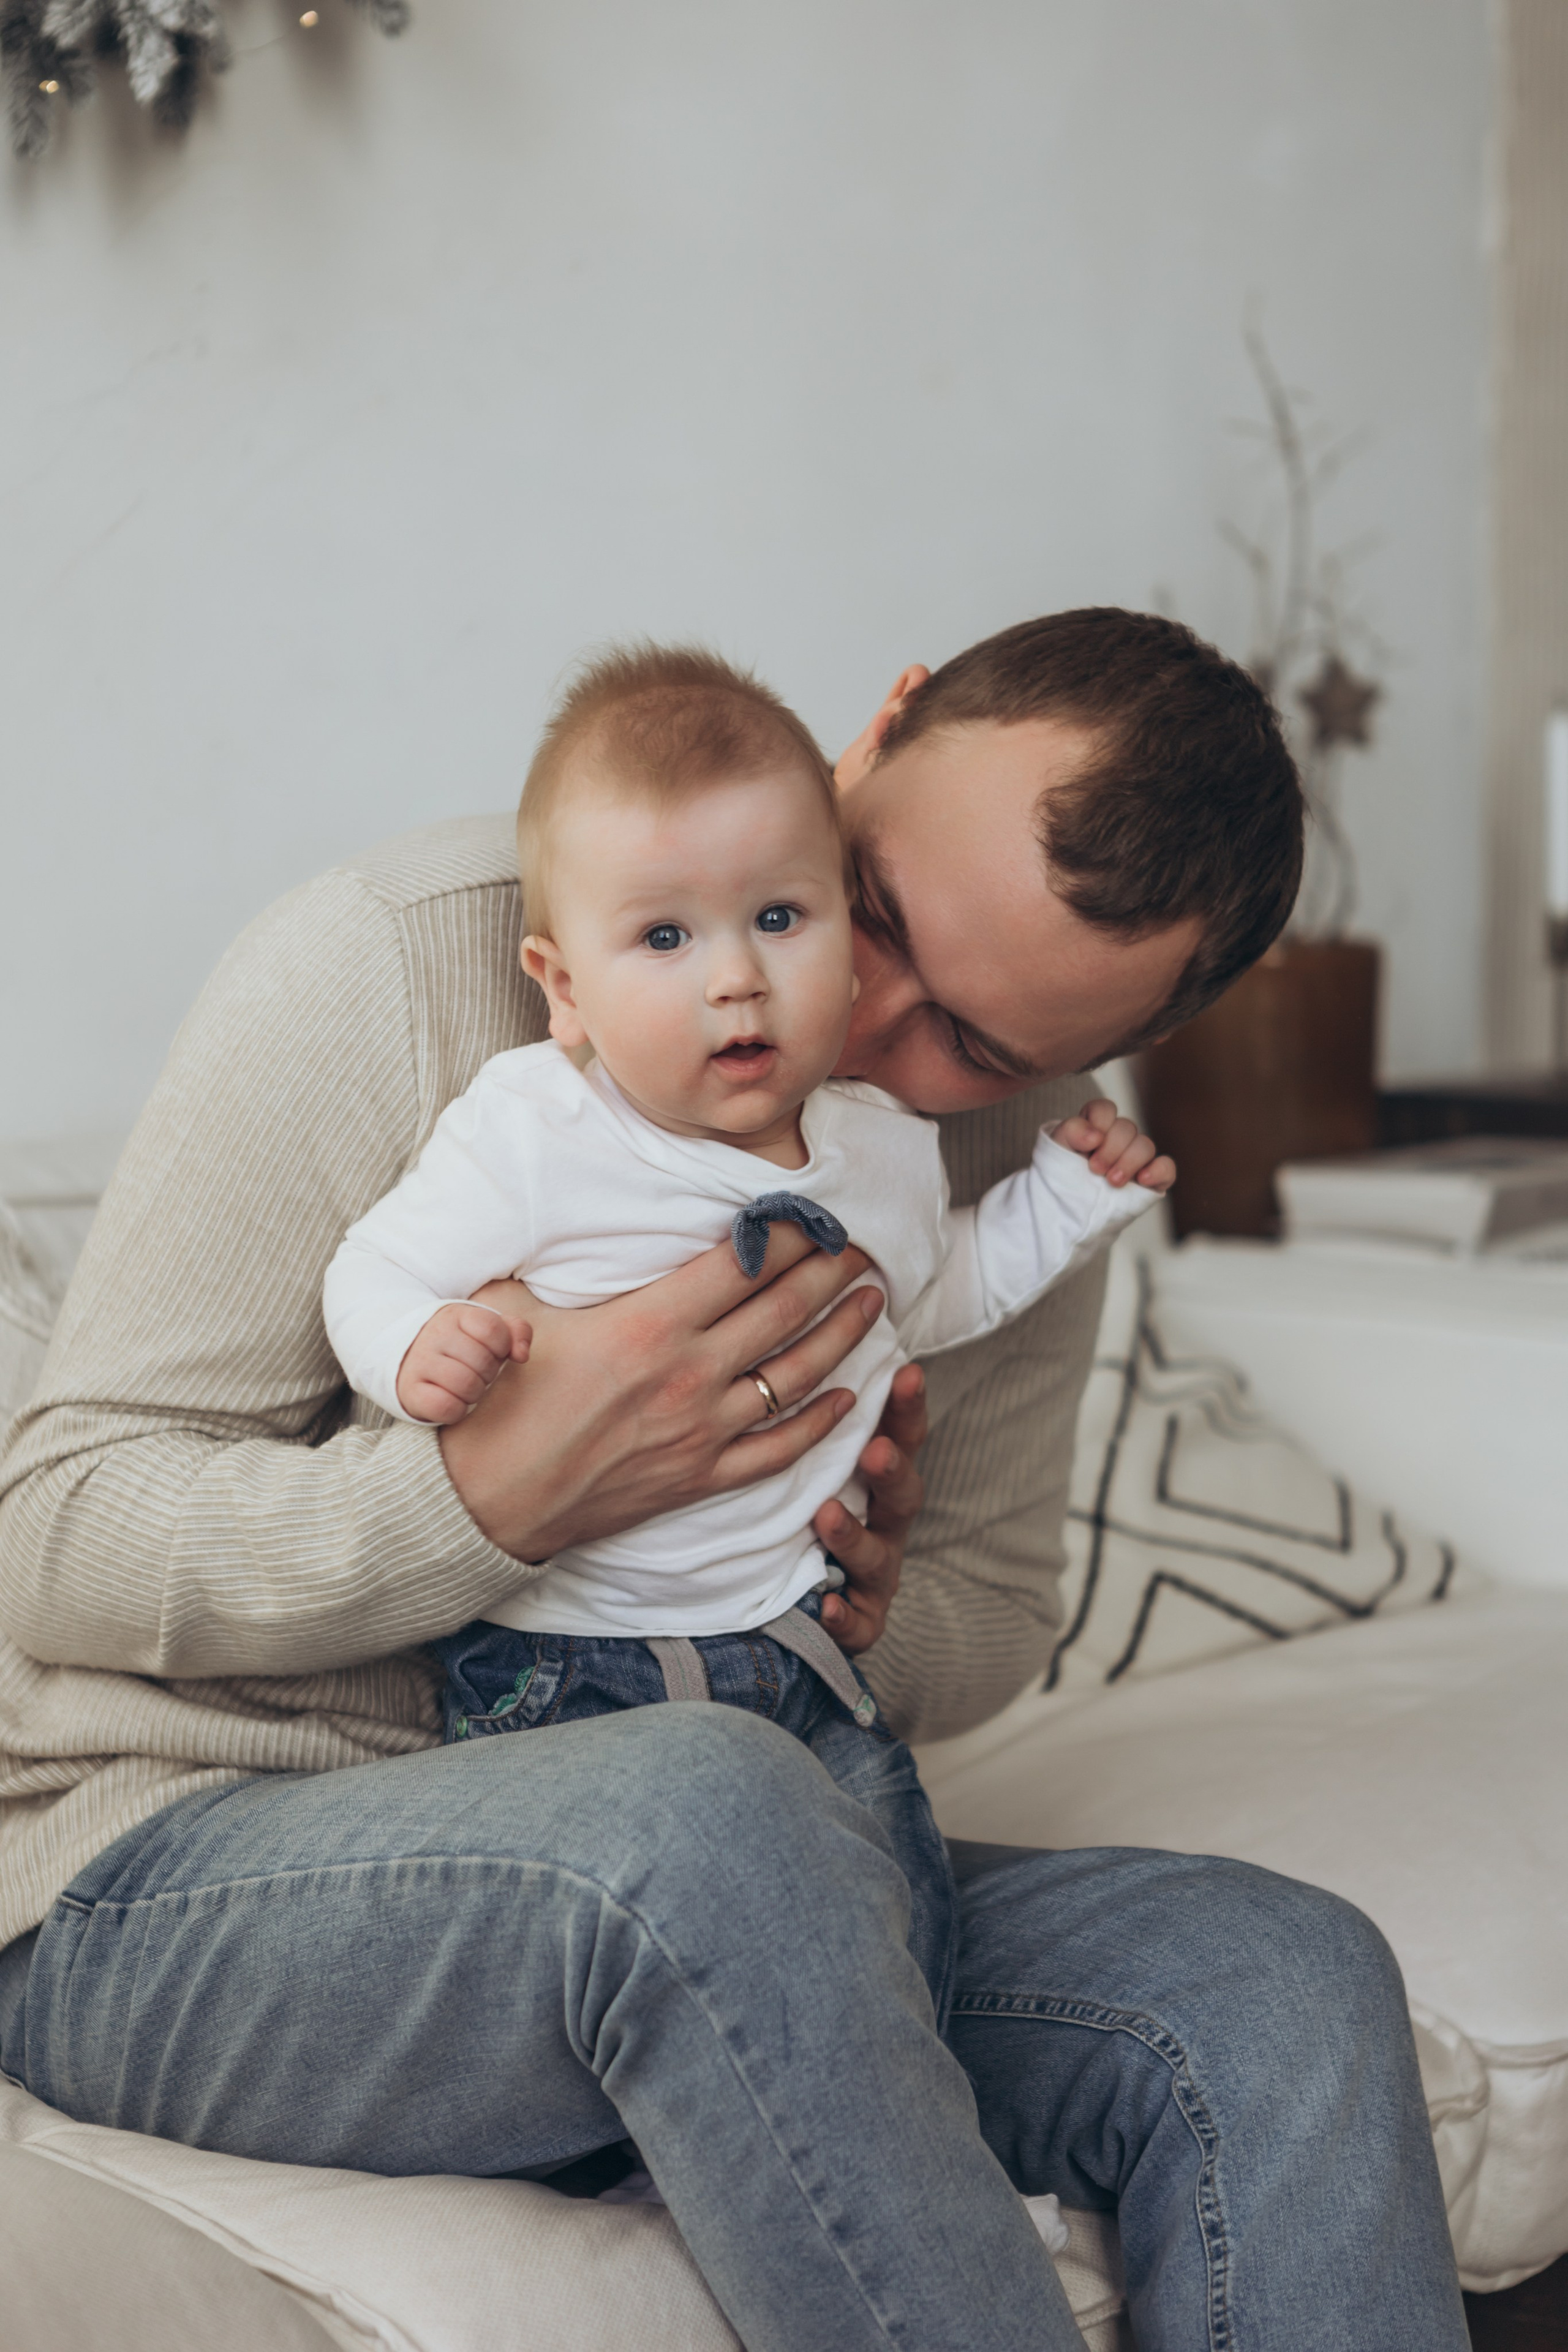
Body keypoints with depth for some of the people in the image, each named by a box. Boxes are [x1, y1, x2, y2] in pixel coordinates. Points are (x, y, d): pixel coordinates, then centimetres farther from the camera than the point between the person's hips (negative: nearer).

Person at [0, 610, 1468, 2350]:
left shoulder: (1011, 1160, 3)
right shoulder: (393, 970, -14)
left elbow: (992, 1614, 17)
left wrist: (869, 1620, -9)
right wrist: (503, 1495, -30)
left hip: (691, 1880, 5)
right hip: (174, 1859, -5)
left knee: (1285, 1979, -19)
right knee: (707, 1809, -39)